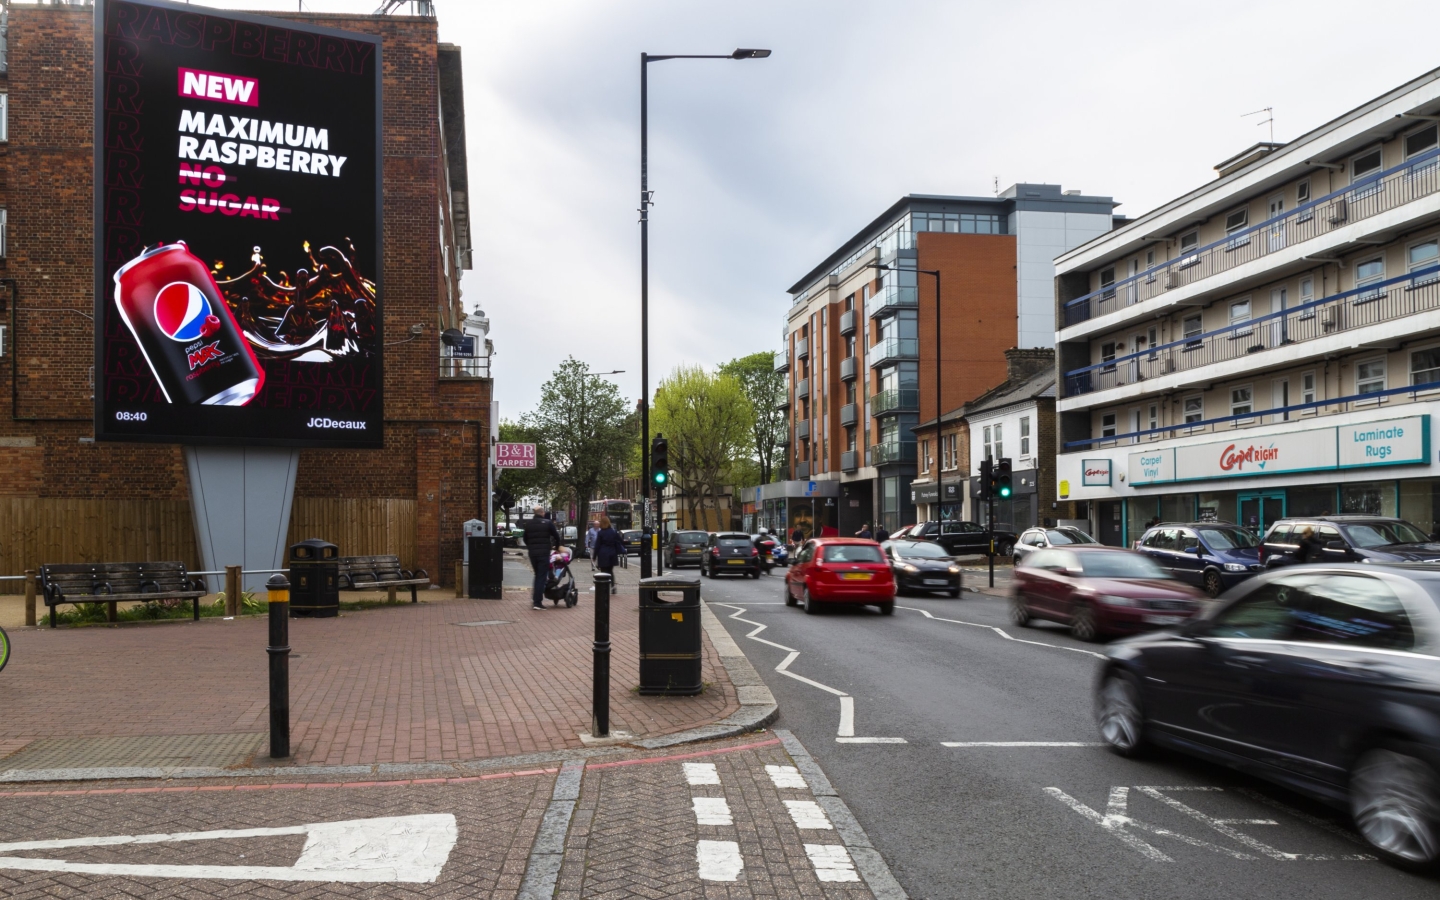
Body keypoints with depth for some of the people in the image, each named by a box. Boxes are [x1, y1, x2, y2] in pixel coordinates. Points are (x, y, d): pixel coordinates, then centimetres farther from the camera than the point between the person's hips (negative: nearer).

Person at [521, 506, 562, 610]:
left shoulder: (528, 524, 7)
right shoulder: (548, 523, -5)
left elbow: (524, 538, 14)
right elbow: (556, 536, 1)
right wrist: (557, 546, 19)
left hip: (532, 553, 4)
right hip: (544, 553, -4)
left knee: (537, 575, 20)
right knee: (541, 577, -2)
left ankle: (535, 596, 15)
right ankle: (537, 601, -5)